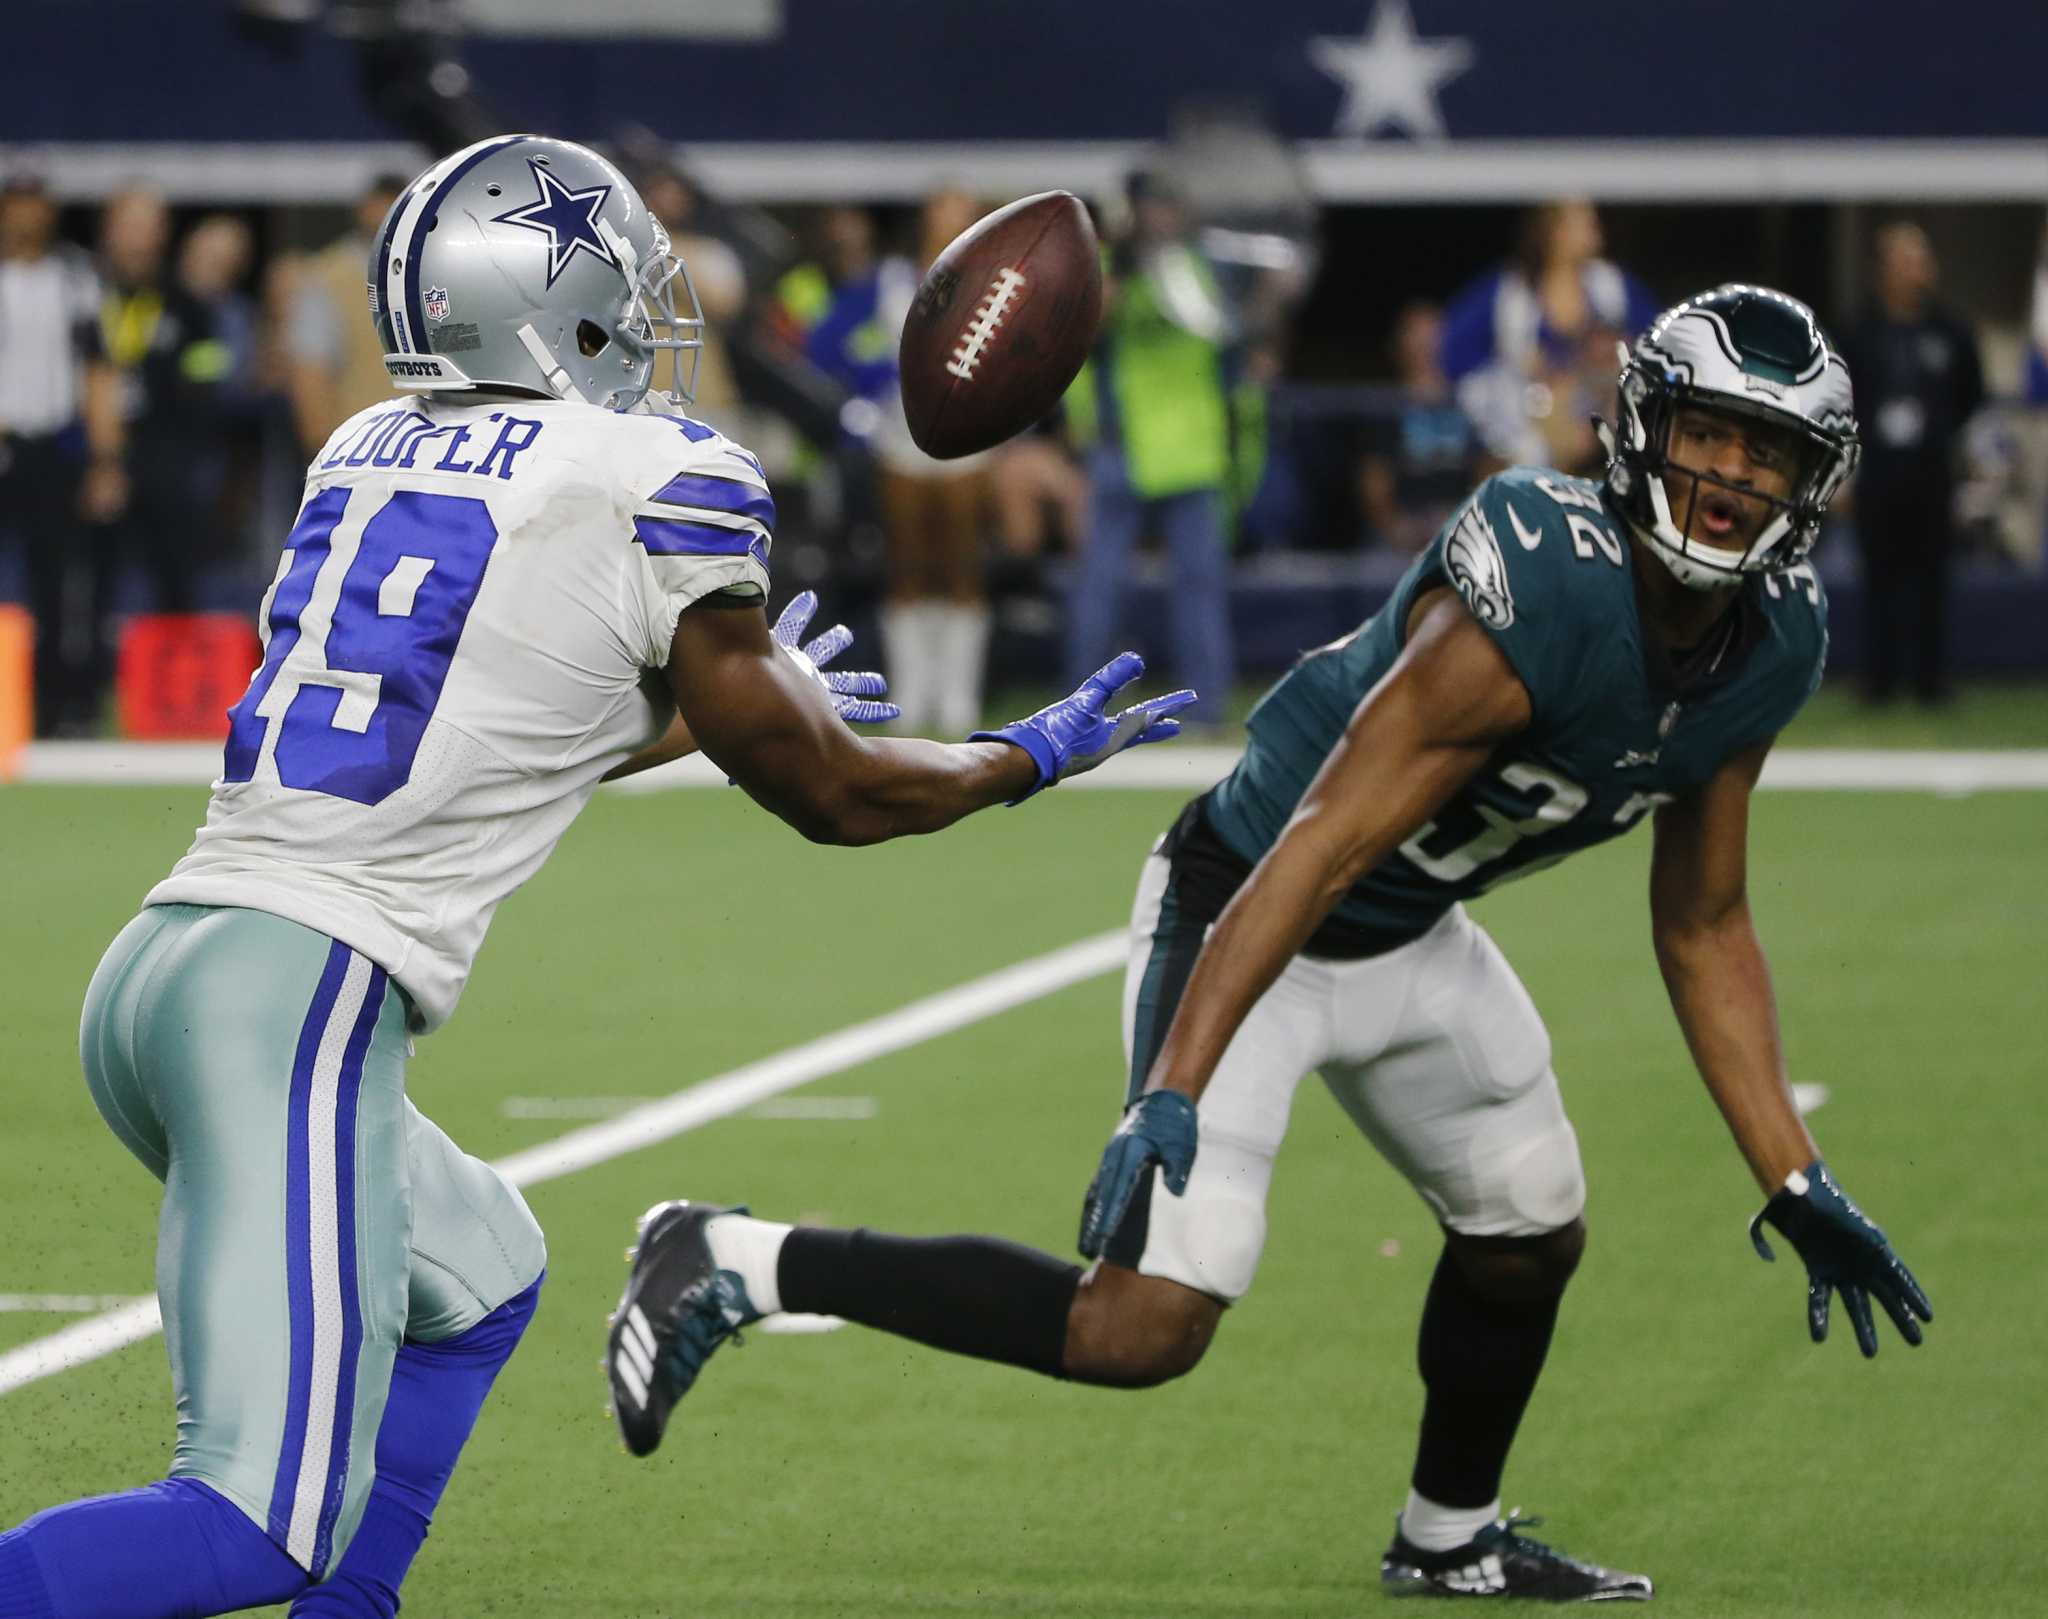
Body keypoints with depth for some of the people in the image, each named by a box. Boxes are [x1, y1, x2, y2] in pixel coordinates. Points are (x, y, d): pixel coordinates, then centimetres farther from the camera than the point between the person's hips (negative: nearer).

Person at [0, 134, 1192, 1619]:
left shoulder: (367, 454, 18)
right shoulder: (659, 489, -2)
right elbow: (837, 796, 10)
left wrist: (709, 708, 49)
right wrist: (1033, 756, 28)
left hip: (150, 977, 8)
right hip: (298, 1000, -8)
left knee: (476, 1279, 30)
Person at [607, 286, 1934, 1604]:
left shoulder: (1770, 651, -5)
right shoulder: (1538, 600, -31)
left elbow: (1704, 929, 8)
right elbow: (1321, 849, -31)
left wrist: (1796, 1184, 6)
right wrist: (1175, 1090, -37)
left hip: (1413, 942, 9)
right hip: (1243, 915, -9)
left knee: (1532, 1235, 21)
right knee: (1146, 1326, -19)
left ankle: (1450, 1544, 47)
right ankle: (734, 1267, -11)